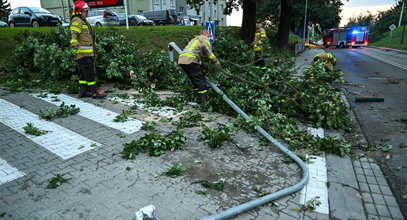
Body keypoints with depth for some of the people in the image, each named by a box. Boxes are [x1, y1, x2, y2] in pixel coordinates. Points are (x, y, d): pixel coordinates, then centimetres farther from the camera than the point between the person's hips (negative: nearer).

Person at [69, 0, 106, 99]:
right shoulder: (76, 21, -10)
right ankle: (94, 92, -4)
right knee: (90, 73, -8)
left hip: (87, 53, 10)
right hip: (83, 53, -10)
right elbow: (73, 36, -21)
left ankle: (83, 91, 20)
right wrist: (75, 47, -30)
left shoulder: (83, 21, 23)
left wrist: (93, 51, 29)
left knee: (83, 73, 13)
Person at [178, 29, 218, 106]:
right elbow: (206, 50, -9)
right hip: (190, 60, -9)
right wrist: (215, 61, -4)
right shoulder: (204, 38, 11)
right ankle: (203, 103, -14)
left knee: (196, 82, 16)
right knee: (202, 83, -9)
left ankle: (200, 101, 15)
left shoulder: (195, 39, 36)